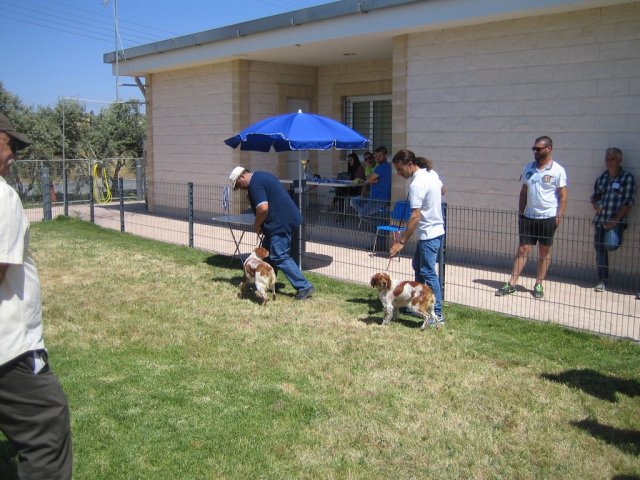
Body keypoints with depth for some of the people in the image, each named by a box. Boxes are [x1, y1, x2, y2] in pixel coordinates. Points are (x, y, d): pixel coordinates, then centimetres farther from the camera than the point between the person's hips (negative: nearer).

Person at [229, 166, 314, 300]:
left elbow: (263, 208, -25)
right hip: (286, 218, 11)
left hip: (281, 222, -11)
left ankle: (304, 287, -10)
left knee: (280, 257, -9)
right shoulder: (260, 176, 18)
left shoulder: (254, 184, -15)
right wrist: (261, 225, 17)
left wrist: (256, 226, -8)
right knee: (268, 251, 18)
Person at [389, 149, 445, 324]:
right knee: (418, 266, 20)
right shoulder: (431, 174, 7)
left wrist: (402, 241, -23)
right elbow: (441, 190, 28)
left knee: (428, 273, -7)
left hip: (429, 234, -10)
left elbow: (415, 216, -25)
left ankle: (437, 314, -4)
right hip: (436, 229, 10)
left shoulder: (416, 184, -22)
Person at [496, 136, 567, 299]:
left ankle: (539, 285, 17)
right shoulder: (529, 168, 7)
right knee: (523, 249, 3)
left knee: (544, 251, 7)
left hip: (548, 217, -4)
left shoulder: (558, 170, -7)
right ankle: (511, 284, 4)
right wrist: (520, 213, 8)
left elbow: (563, 196, -7)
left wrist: (559, 216, -12)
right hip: (529, 216, 4)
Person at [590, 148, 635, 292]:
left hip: (616, 221, -5)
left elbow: (628, 202, -8)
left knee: (610, 245, -26)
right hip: (600, 220, 5)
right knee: (600, 250, 5)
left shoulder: (627, 178, -4)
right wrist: (595, 204, -5)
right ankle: (602, 281, 15)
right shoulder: (601, 178, 10)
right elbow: (594, 196, 20)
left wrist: (616, 220, -15)